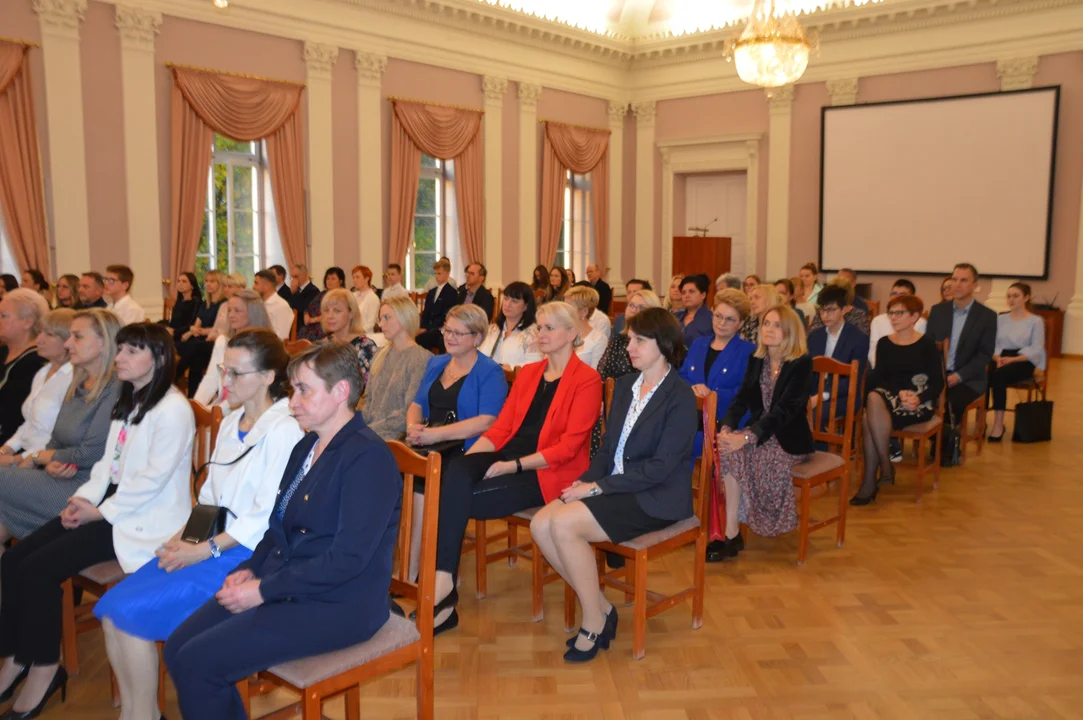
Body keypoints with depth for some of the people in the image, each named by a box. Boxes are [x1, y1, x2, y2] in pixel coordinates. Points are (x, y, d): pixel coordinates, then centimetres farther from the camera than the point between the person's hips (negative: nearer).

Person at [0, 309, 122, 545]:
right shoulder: (78, 385, 14)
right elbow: (56, 441, 14)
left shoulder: (115, 390, -15)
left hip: (84, 485, -8)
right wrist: (50, 463, -9)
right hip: (62, 478, 8)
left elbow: (89, 455, -17)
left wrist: (36, 458, -3)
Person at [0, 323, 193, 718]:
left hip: (144, 518, -9)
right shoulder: (128, 402, 13)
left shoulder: (173, 409, -17)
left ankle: (44, 668, 1)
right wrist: (84, 498, -3)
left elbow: (153, 478, -20)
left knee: (39, 568, -16)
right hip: (109, 504, 9)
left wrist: (101, 511, -15)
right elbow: (110, 461, 13)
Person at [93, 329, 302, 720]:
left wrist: (205, 550, -17)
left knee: (132, 613, -15)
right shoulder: (231, 423, 13)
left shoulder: (283, 431, -15)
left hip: (246, 554, -8)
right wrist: (181, 535, 2)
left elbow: (267, 516, -18)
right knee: (111, 608, -5)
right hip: (207, 544, 8)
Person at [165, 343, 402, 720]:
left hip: (337, 605, -9)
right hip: (282, 585, 9)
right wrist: (250, 570, 1)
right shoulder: (307, 445, 12)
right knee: (177, 648, -2)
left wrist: (264, 590, -18)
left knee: (197, 663, -15)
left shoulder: (368, 457, -17)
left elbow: (348, 559, -23)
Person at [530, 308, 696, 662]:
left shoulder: (680, 397, -11)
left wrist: (597, 487, -19)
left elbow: (660, 467, -18)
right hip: (614, 486, 8)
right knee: (541, 524, -13)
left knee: (564, 523, -25)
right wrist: (586, 480, -6)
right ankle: (601, 607, 0)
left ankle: (594, 622, -7)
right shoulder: (624, 385, 13)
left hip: (655, 499, -8)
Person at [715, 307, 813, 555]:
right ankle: (730, 532, -24)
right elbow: (742, 398, 0)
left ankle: (731, 533, -17)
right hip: (759, 432, 5)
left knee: (736, 453, -29)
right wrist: (727, 428, -21)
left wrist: (746, 437, -33)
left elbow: (785, 408, -21)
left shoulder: (802, 363, -11)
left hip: (789, 438, -5)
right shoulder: (756, 360, 8)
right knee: (725, 450, -25)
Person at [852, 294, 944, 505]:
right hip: (889, 398, 4)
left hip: (918, 404, -3)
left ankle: (870, 481, -24)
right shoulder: (883, 343, 13)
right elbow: (877, 378, 7)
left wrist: (918, 398, -18)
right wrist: (899, 392, -12)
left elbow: (938, 383, -1)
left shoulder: (927, 344, 3)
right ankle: (885, 466, -27)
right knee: (873, 398, -34)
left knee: (870, 417, -32)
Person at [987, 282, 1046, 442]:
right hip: (1001, 359, 3)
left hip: (1023, 363, -3)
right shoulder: (1001, 319, 16)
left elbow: (1036, 350, -5)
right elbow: (993, 344, 8)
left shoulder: (1036, 321, 5)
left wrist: (1012, 359, -19)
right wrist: (998, 358, -14)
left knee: (999, 375, -37)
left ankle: (998, 424, -32)